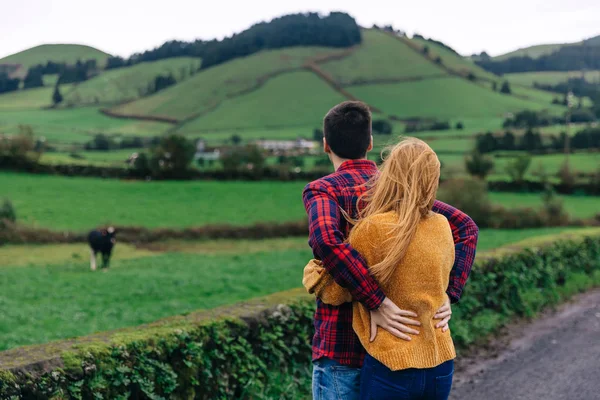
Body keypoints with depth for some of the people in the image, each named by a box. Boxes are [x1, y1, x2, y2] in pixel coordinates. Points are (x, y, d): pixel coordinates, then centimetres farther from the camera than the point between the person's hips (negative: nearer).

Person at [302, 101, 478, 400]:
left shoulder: (322, 191, -11)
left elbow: (325, 240, -34)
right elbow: (466, 229, 1)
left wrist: (376, 303, -30)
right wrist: (447, 297, -9)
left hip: (342, 349, -6)